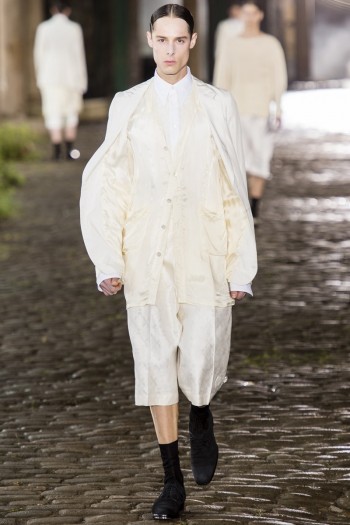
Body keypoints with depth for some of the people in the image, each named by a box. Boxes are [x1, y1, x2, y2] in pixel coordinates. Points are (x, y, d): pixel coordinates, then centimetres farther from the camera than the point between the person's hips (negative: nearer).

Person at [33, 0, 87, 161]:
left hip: (50, 77, 0)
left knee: (53, 113, 2)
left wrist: (40, 77, 15)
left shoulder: (43, 28, 0)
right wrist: (82, 81, 4)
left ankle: (56, 151, -4)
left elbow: (39, 54, 3)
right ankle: (70, 151, 10)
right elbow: (79, 55, -2)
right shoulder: (74, 28, -3)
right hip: (70, 77, 0)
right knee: (71, 113, 13)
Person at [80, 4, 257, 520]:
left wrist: (241, 267, -1)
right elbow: (105, 188, 5)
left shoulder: (218, 106, 4)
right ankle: (173, 483, 15)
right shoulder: (126, 106, 7)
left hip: (205, 259, -1)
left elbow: (235, 192, 3)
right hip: (147, 261, 1)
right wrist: (108, 260, -3)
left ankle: (201, 417, 32)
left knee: (200, 370, -5)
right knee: (156, 369, 3)